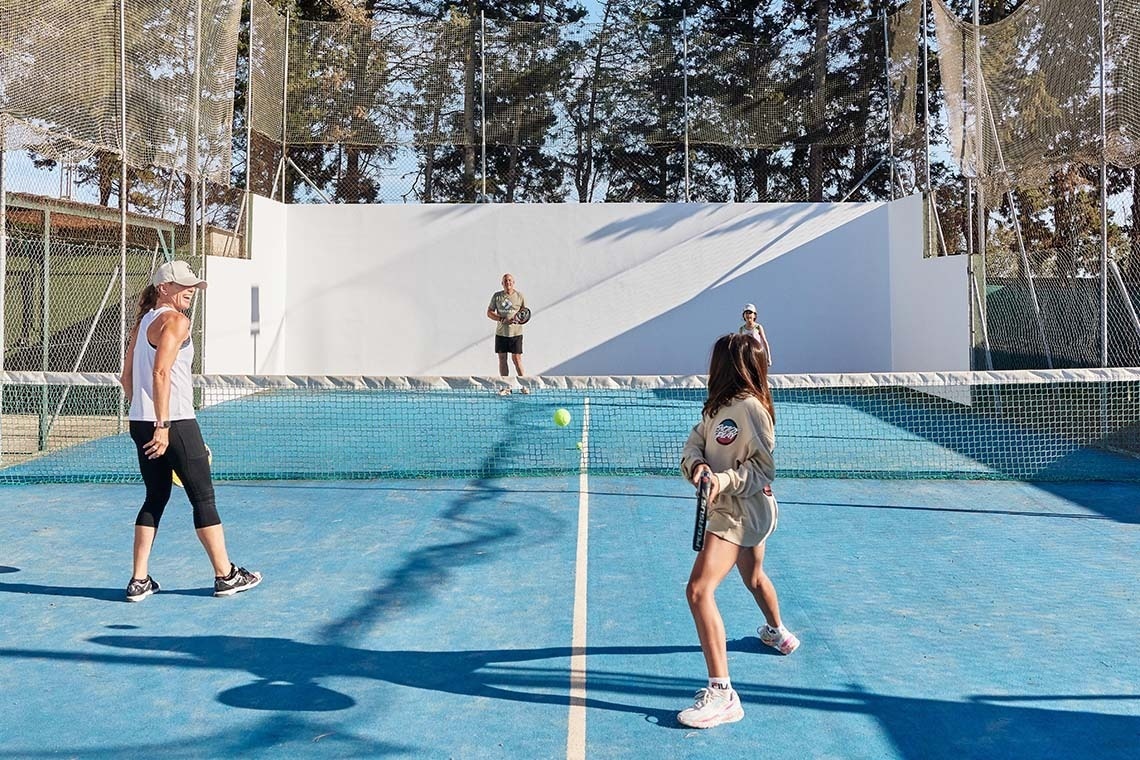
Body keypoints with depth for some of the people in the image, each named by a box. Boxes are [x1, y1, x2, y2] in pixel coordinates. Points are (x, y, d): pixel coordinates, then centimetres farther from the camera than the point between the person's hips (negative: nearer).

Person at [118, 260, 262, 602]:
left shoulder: (144, 321, 16)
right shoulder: (175, 321, -11)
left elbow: (127, 377, 17)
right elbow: (160, 373, -21)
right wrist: (162, 425, -22)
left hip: (142, 422, 9)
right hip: (175, 424, -9)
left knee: (155, 498, 14)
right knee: (203, 498, 2)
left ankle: (139, 581, 13)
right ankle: (226, 575, 12)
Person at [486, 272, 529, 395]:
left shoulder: (520, 296, 1)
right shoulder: (497, 296, 4)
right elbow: (489, 312, 5)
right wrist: (502, 319, -11)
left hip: (516, 333, -2)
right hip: (501, 333, 2)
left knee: (517, 359, -3)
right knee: (502, 359, 3)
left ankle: (523, 385, 9)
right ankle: (506, 387, 10)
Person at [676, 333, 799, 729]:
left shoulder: (749, 407, -20)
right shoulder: (717, 406, 6)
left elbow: (764, 467, -19)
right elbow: (693, 445, 1)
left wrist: (725, 480, -31)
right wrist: (697, 466, -21)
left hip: (742, 511, -10)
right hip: (733, 508, 10)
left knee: (699, 590, -21)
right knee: (754, 577, 34)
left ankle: (721, 693, -22)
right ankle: (778, 633, 62)